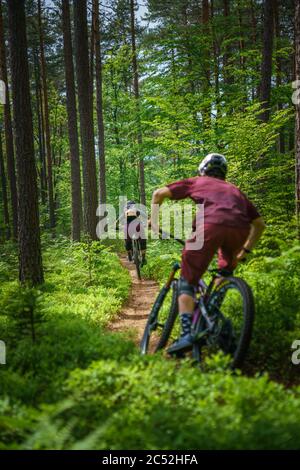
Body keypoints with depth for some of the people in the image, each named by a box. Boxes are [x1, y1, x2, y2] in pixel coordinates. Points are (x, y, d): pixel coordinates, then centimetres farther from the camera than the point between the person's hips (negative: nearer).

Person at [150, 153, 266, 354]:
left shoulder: (197, 182, 31)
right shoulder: (234, 190, 38)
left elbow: (159, 193, 22)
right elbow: (260, 224, 34)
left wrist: (153, 221, 31)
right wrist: (245, 251, 39)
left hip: (210, 225, -3)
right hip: (239, 230, 3)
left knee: (187, 282, 3)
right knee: (225, 272, 32)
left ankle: (186, 334, -14)